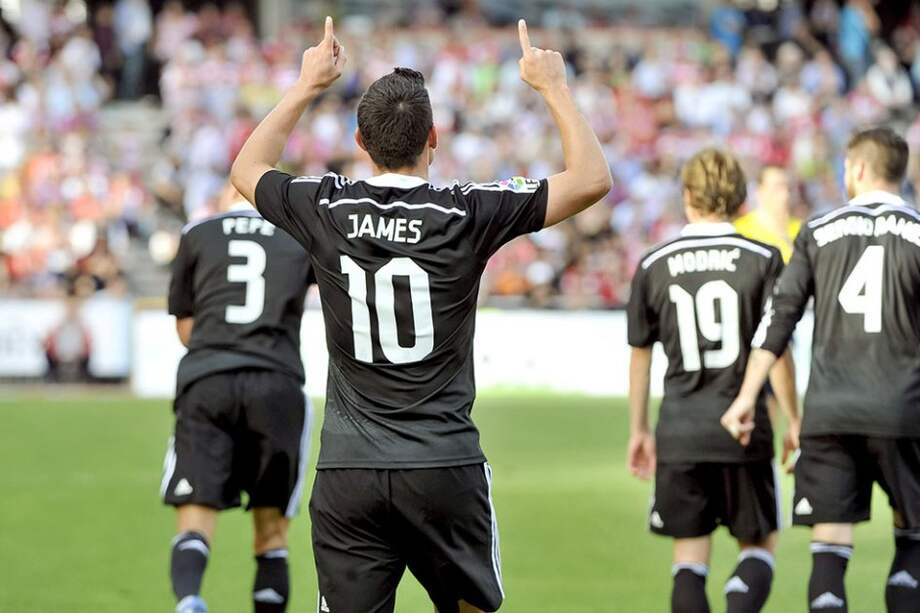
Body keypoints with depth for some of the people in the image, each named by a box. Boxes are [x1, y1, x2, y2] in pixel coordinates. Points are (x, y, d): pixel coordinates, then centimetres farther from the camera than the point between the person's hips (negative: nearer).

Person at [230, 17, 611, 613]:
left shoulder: (327, 209, -1)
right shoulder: (467, 213, -8)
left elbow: (248, 170, 22)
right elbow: (592, 179, -1)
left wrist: (308, 86, 28)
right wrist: (553, 86, 10)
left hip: (348, 469, 2)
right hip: (445, 468, -2)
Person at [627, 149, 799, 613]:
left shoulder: (654, 266, 4)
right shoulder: (763, 260, -3)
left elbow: (640, 354, 10)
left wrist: (638, 429, 21)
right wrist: (794, 422, 5)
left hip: (680, 432, 1)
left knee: (690, 554, 8)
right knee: (759, 546, 10)